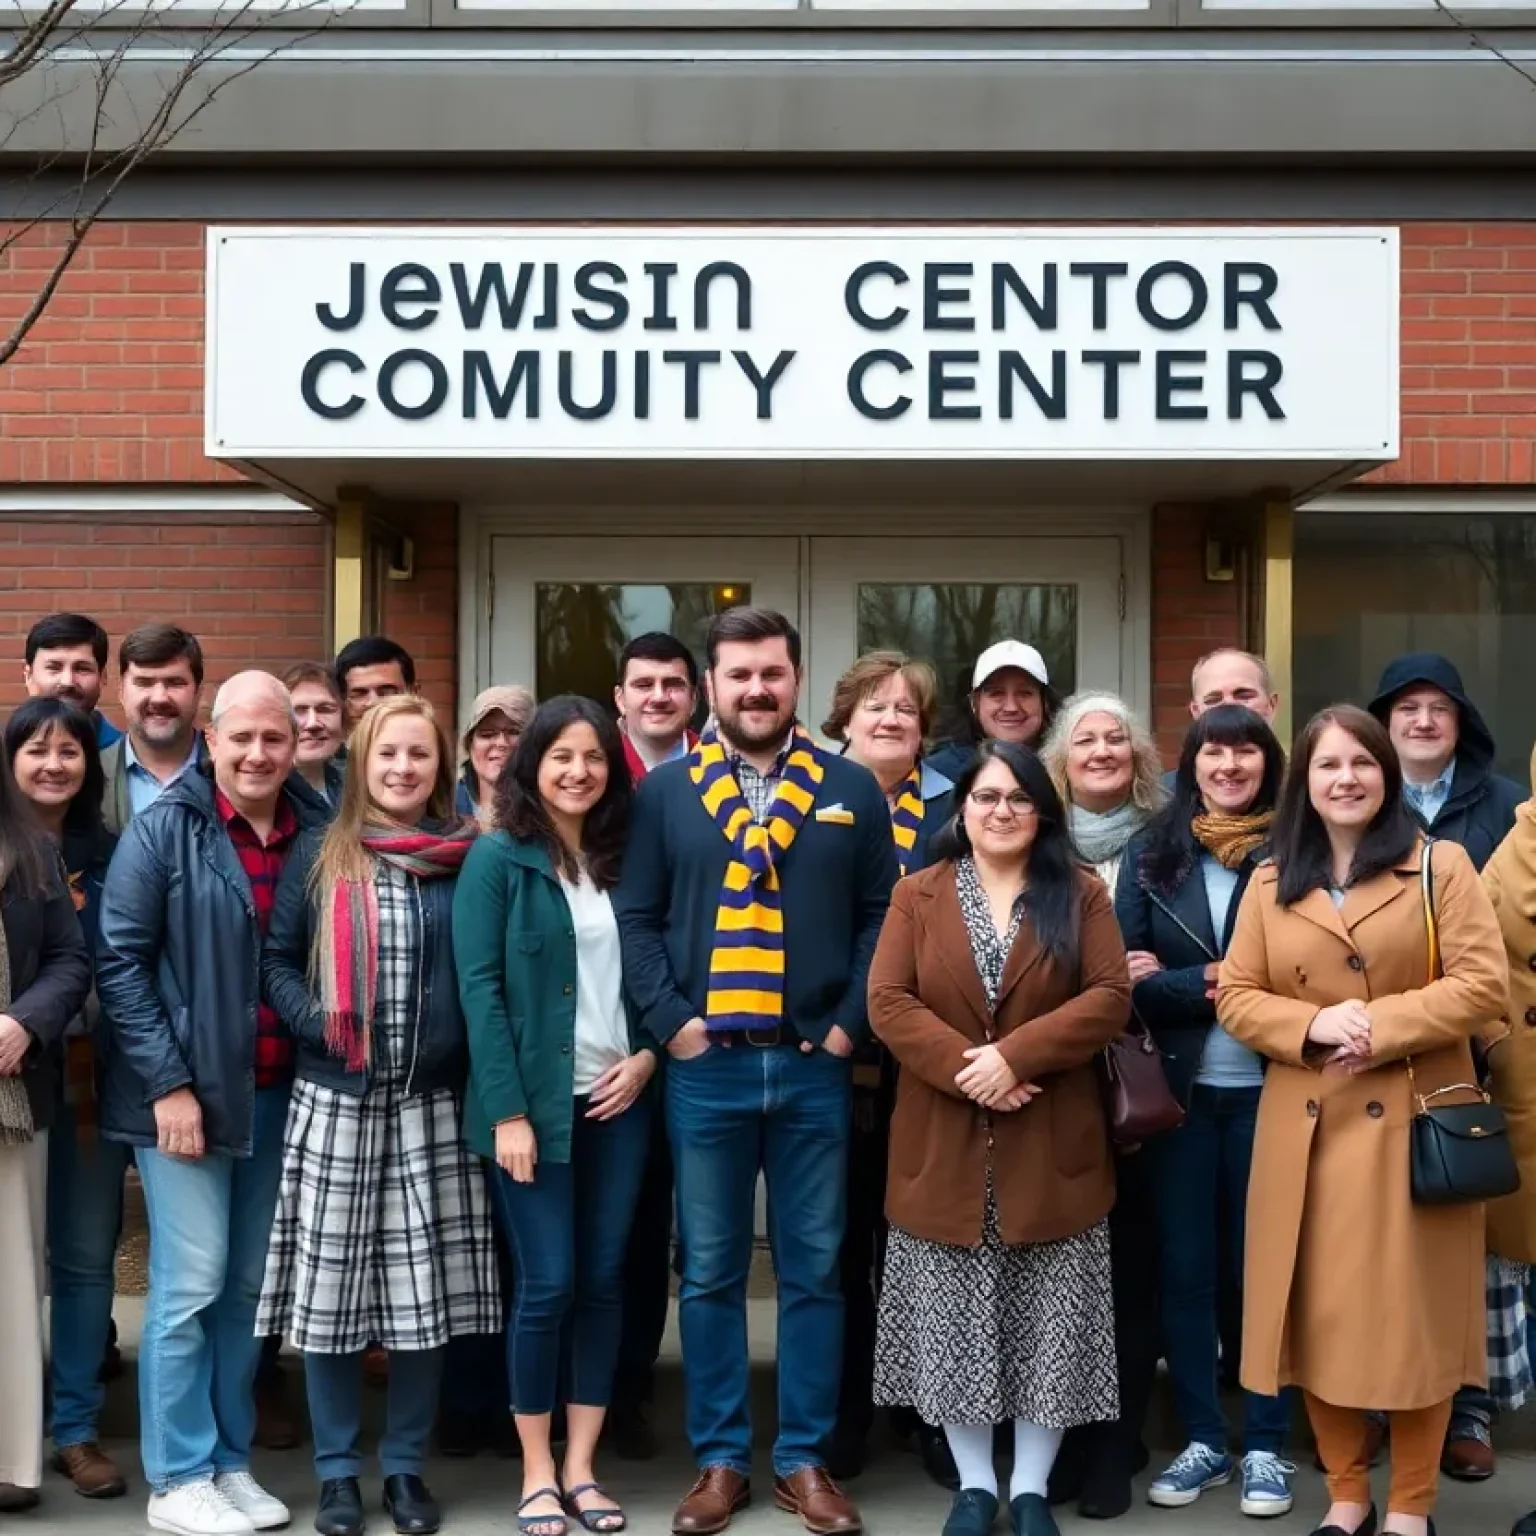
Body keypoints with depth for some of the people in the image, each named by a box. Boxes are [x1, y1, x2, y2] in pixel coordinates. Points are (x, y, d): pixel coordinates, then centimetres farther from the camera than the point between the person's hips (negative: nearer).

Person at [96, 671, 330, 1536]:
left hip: (279, 1093, 4)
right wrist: (167, 1083, -12)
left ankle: (231, 1460, 24)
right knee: (191, 1284, -1)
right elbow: (119, 959, -7)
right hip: (186, 1090, -3)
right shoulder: (166, 828, -7)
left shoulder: (320, 832, 2)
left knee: (250, 1285, 11)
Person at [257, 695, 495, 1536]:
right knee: (331, 1284, 3)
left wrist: (467, 1043, -6)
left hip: (432, 1101, 0)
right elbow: (275, 960, 5)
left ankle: (406, 1467, 19)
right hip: (335, 1098, 0)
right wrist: (315, 1018, -11)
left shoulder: (467, 858, 4)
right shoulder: (320, 855, 3)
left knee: (425, 1289, 3)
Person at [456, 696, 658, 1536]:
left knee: (603, 1280, 6)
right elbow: (479, 986, -10)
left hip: (618, 1097, 4)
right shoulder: (497, 858, -4)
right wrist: (508, 1110, -16)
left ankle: (581, 1466, 17)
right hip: (536, 1100, -4)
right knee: (548, 1284, -2)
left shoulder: (623, 858, 10)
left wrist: (648, 1054, -4)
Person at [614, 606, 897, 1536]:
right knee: (711, 1273, 7)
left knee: (814, 1270, 8)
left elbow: (883, 917, 4)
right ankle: (720, 1459, 19)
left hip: (814, 1067, 0)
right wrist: (672, 1022, -8)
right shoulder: (666, 792, 5)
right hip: (706, 1068, 0)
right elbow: (637, 917, 2)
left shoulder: (853, 790, 6)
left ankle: (805, 1459, 19)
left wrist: (851, 1024, -6)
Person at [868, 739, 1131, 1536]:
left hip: (1050, 1148, 0)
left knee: (1047, 1323, 5)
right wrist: (965, 1068, -17)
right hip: (944, 1146, 1)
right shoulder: (917, 895, 5)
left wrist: (1015, 1055, -17)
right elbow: (888, 1002, -4)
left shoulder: (1081, 894, 3)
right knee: (954, 1321, 7)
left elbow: (1109, 997, -7)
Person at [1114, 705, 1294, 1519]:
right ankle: (1202, 1439, 20)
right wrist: (1222, 983, -14)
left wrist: (1178, 980, -11)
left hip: (1266, 1088, -2)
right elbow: (1125, 974, -1)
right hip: (1180, 1089, 2)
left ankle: (1265, 1446, 17)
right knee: (1184, 1266, 8)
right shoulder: (1151, 853, 4)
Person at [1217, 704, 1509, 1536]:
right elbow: (1235, 997, 6)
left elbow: (1484, 986, -8)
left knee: (1412, 1311, 2)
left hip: (1411, 1122, -3)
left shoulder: (1440, 866, 0)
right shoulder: (1270, 883, 9)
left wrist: (1379, 1026, -18)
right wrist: (1313, 1025, -13)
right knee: (1320, 1312, 7)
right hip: (1305, 1126, 3)